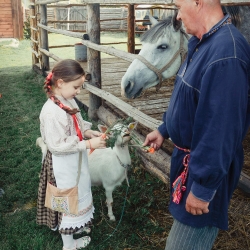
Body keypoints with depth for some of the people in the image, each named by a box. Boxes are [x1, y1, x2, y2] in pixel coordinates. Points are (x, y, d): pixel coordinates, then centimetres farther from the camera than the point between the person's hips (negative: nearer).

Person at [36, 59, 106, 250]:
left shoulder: (69, 101, -3)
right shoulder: (51, 111, -29)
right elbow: (57, 146, -28)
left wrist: (90, 132, -6)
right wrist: (89, 144, -27)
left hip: (74, 160, 8)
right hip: (63, 165, -8)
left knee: (76, 196, 25)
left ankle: (75, 227, 50)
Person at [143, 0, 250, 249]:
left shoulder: (225, 54, -30)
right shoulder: (203, 42, 4)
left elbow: (220, 129, -30)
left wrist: (202, 188, -24)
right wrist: (164, 129, 19)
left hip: (205, 166, -10)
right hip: (188, 154, 10)